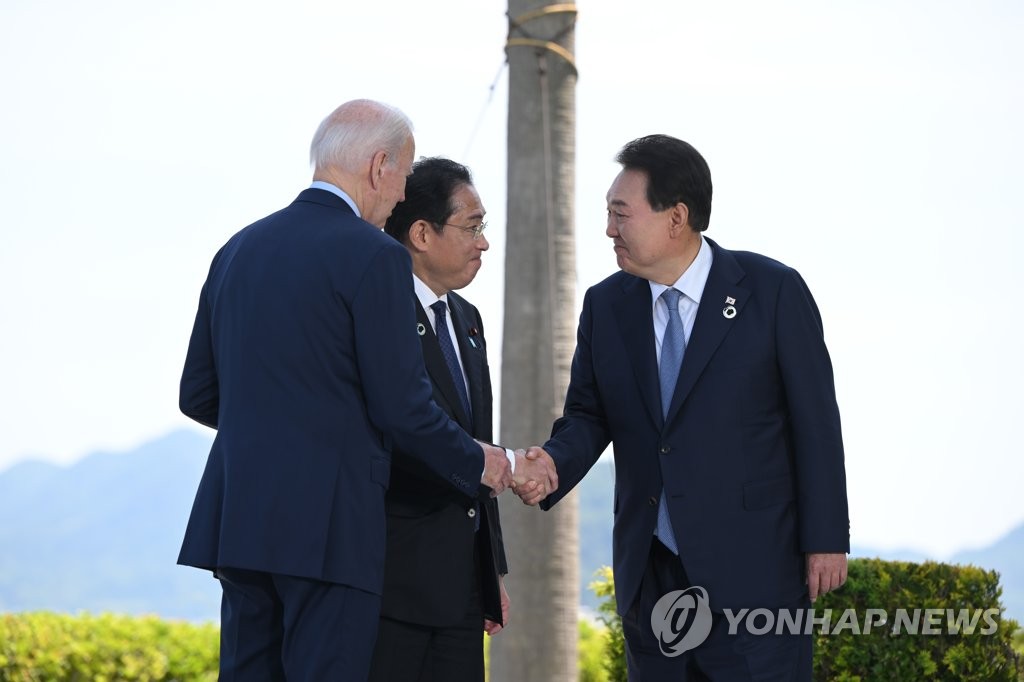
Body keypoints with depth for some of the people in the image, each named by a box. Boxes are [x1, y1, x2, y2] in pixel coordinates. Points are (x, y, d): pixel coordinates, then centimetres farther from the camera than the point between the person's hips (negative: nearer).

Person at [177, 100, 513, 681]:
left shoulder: (239, 249, 14)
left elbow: (198, 396, 17)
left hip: (239, 518, 7)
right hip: (329, 525, -7)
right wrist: (477, 464, 6)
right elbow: (402, 406, -10)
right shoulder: (374, 256, -8)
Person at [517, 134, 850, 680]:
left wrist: (826, 539, -6)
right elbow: (588, 414, 11)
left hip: (752, 572, -5)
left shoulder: (773, 291, -6)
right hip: (650, 576, 5)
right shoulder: (605, 305, 8)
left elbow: (814, 421, -5)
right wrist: (555, 463, -12)